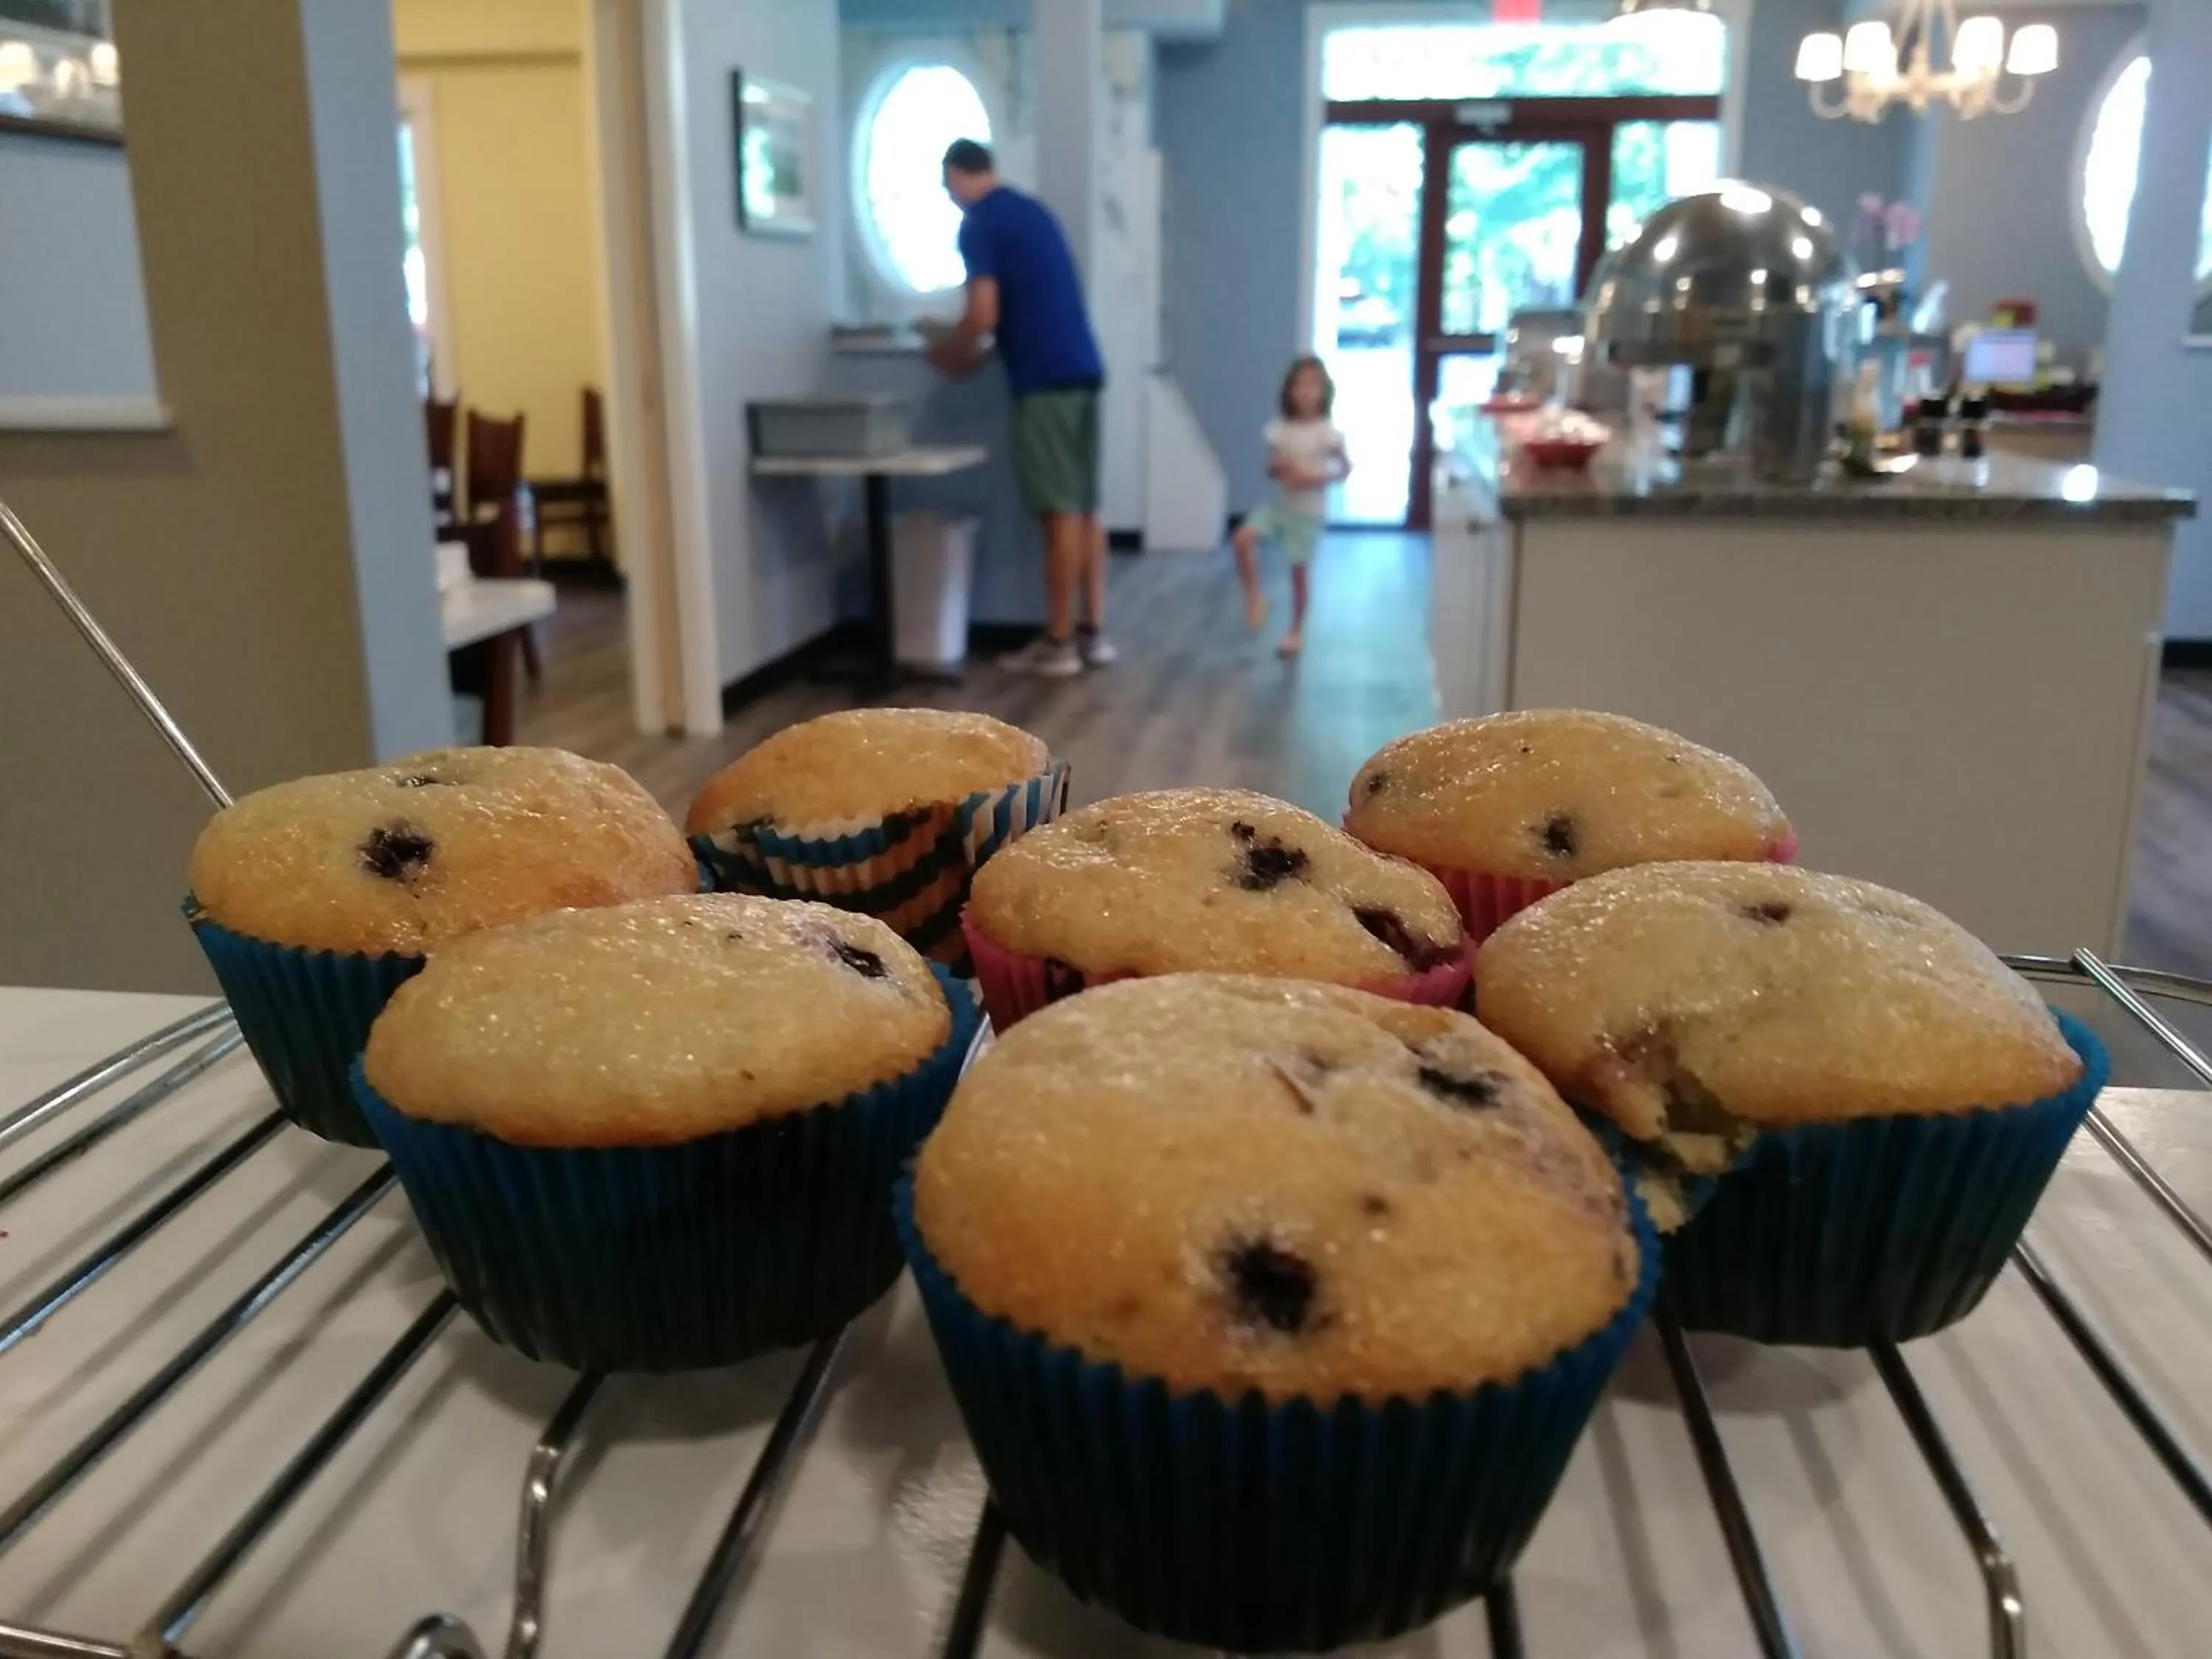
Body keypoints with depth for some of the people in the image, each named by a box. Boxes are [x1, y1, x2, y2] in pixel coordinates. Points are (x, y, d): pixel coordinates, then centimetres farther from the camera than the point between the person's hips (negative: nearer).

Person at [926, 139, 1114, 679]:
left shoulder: (978, 223, -6)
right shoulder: (1031, 209, 21)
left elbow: (984, 315, -13)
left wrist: (948, 350, 6)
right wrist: (979, 352, 25)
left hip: (1045, 377, -8)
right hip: (1082, 369, 8)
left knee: (1060, 511, -6)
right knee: (1084, 507, 9)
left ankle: (1058, 643, 0)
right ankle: (1094, 633, 13)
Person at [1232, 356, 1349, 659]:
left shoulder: (1326, 431, -12)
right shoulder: (1279, 428, -1)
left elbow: (1346, 468, -5)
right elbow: (1270, 468, 8)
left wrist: (1316, 478, -19)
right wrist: (1278, 468, -16)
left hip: (1308, 510, -4)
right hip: (1279, 503, 4)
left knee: (1299, 570, 3)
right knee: (1242, 539, -18)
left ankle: (1296, 633, 19)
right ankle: (1255, 598, 1)